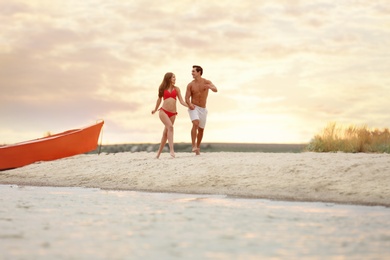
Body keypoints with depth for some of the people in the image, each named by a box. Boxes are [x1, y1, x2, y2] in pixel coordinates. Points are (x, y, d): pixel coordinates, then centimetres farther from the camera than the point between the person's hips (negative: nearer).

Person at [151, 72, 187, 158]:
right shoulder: (163, 88, 7)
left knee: (166, 132, 4)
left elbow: (181, 101, 6)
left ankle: (159, 152, 15)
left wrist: (189, 105, -10)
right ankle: (171, 149, -31)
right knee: (170, 127, -24)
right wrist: (155, 109, 31)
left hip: (172, 113, 3)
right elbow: (159, 99, 20)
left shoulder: (176, 89, 10)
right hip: (163, 111, -3)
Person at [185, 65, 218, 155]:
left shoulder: (207, 82, -3)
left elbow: (215, 90, -19)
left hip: (203, 109, 2)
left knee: (201, 129, 12)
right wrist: (190, 104, -25)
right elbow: (187, 98, -4)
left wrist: (210, 87, -42)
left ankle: (198, 147, 31)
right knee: (195, 123, -28)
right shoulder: (190, 85, -2)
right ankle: (193, 145, -30)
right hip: (193, 108, -2)